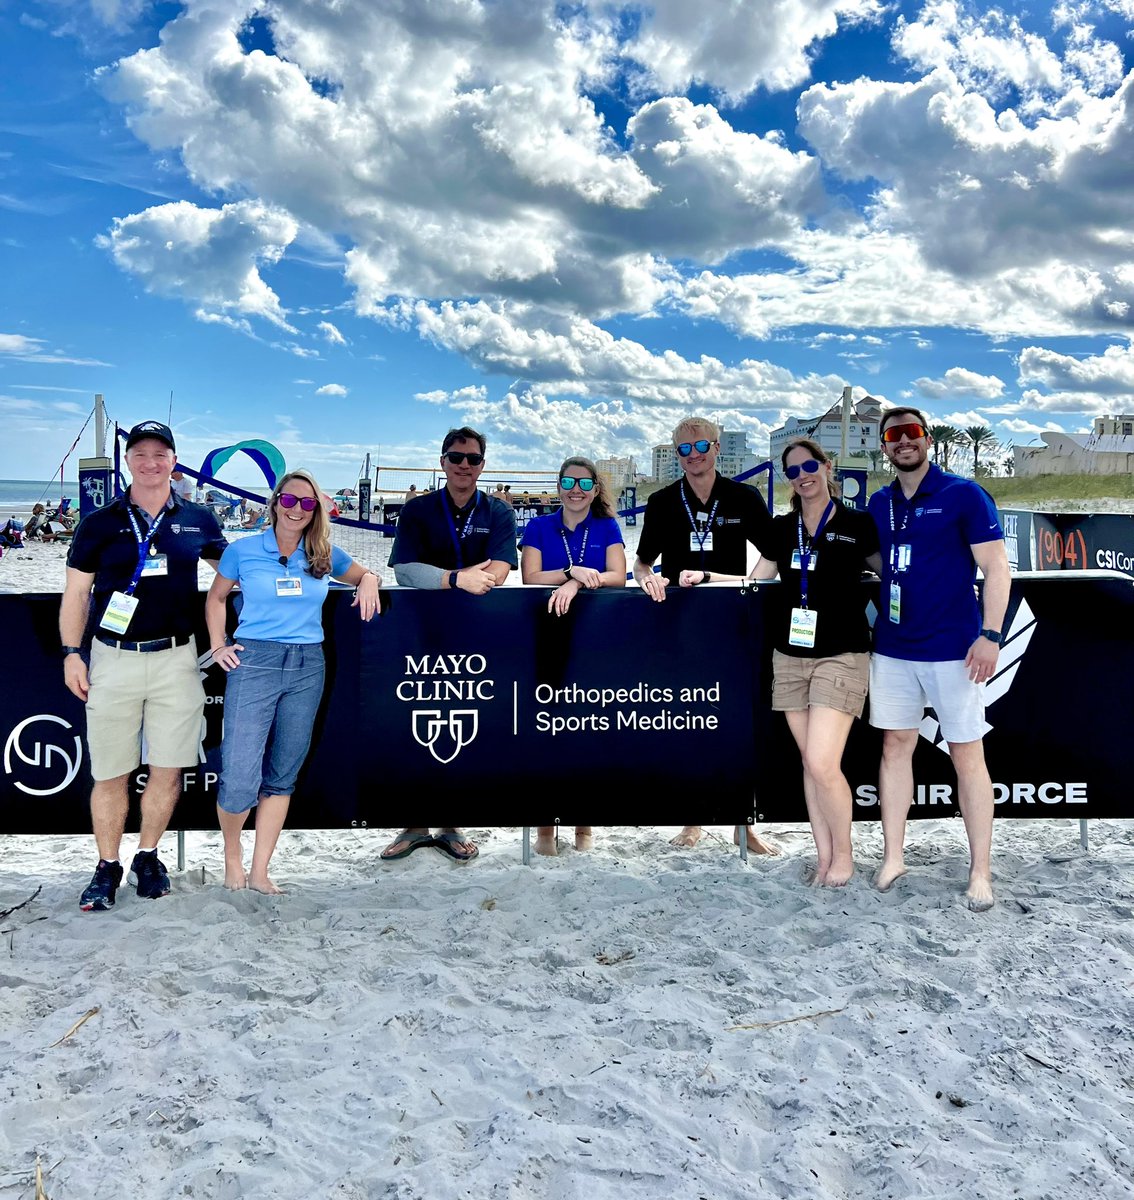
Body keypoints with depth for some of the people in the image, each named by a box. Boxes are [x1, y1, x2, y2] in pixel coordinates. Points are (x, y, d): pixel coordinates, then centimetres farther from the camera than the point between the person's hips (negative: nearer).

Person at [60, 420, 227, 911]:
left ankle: (147, 857, 24)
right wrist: (71, 653, -2)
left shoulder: (197, 521, 6)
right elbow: (76, 592, 6)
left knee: (168, 768, 4)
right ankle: (107, 867, 19)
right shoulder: (100, 523, 3)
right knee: (110, 773, 4)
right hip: (113, 659, -1)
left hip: (176, 659, 1)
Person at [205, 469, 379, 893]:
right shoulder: (243, 550, 2)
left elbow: (365, 574, 24)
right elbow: (216, 597, 16)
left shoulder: (325, 556, 8)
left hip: (307, 667, 3)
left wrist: (369, 583, 1)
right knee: (239, 777, -9)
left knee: (282, 775, 8)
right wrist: (218, 646, 7)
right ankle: (232, 854, 20)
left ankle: (259, 871, 19)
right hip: (253, 662, -3)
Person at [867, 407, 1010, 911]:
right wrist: (870, 621, 11)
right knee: (895, 747, 10)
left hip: (952, 649, -5)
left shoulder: (964, 495, -6)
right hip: (892, 648, 5)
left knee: (967, 756, 1)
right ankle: (893, 857, 20)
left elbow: (996, 568, -9)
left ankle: (980, 872, 11)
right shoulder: (879, 503, 9)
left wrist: (990, 634, -17)